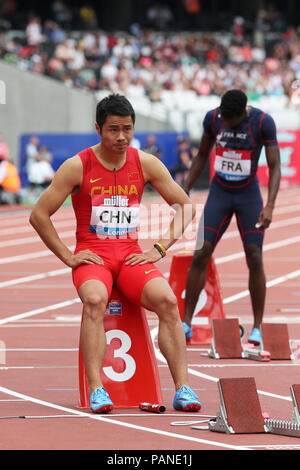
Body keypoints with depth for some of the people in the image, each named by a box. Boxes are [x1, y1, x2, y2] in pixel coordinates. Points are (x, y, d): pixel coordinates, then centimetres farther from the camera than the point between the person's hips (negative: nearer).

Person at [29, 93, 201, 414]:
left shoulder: (146, 164, 5)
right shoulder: (77, 167, -3)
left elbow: (186, 206, 12)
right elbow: (39, 215, 0)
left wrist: (160, 248, 1)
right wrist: (67, 257, -5)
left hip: (132, 255, 2)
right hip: (91, 255, -2)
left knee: (167, 301, -26)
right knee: (95, 300, -36)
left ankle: (182, 387, -25)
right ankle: (96, 389, -39)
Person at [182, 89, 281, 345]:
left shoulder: (264, 122, -18)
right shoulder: (212, 118, -8)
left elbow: (275, 167, -19)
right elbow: (202, 155, 6)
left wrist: (270, 205, -31)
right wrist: (185, 192, 2)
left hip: (250, 196, -2)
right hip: (219, 195, 2)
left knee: (255, 259, -10)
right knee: (200, 255, -8)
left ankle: (257, 327, 0)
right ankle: (186, 323, -1)